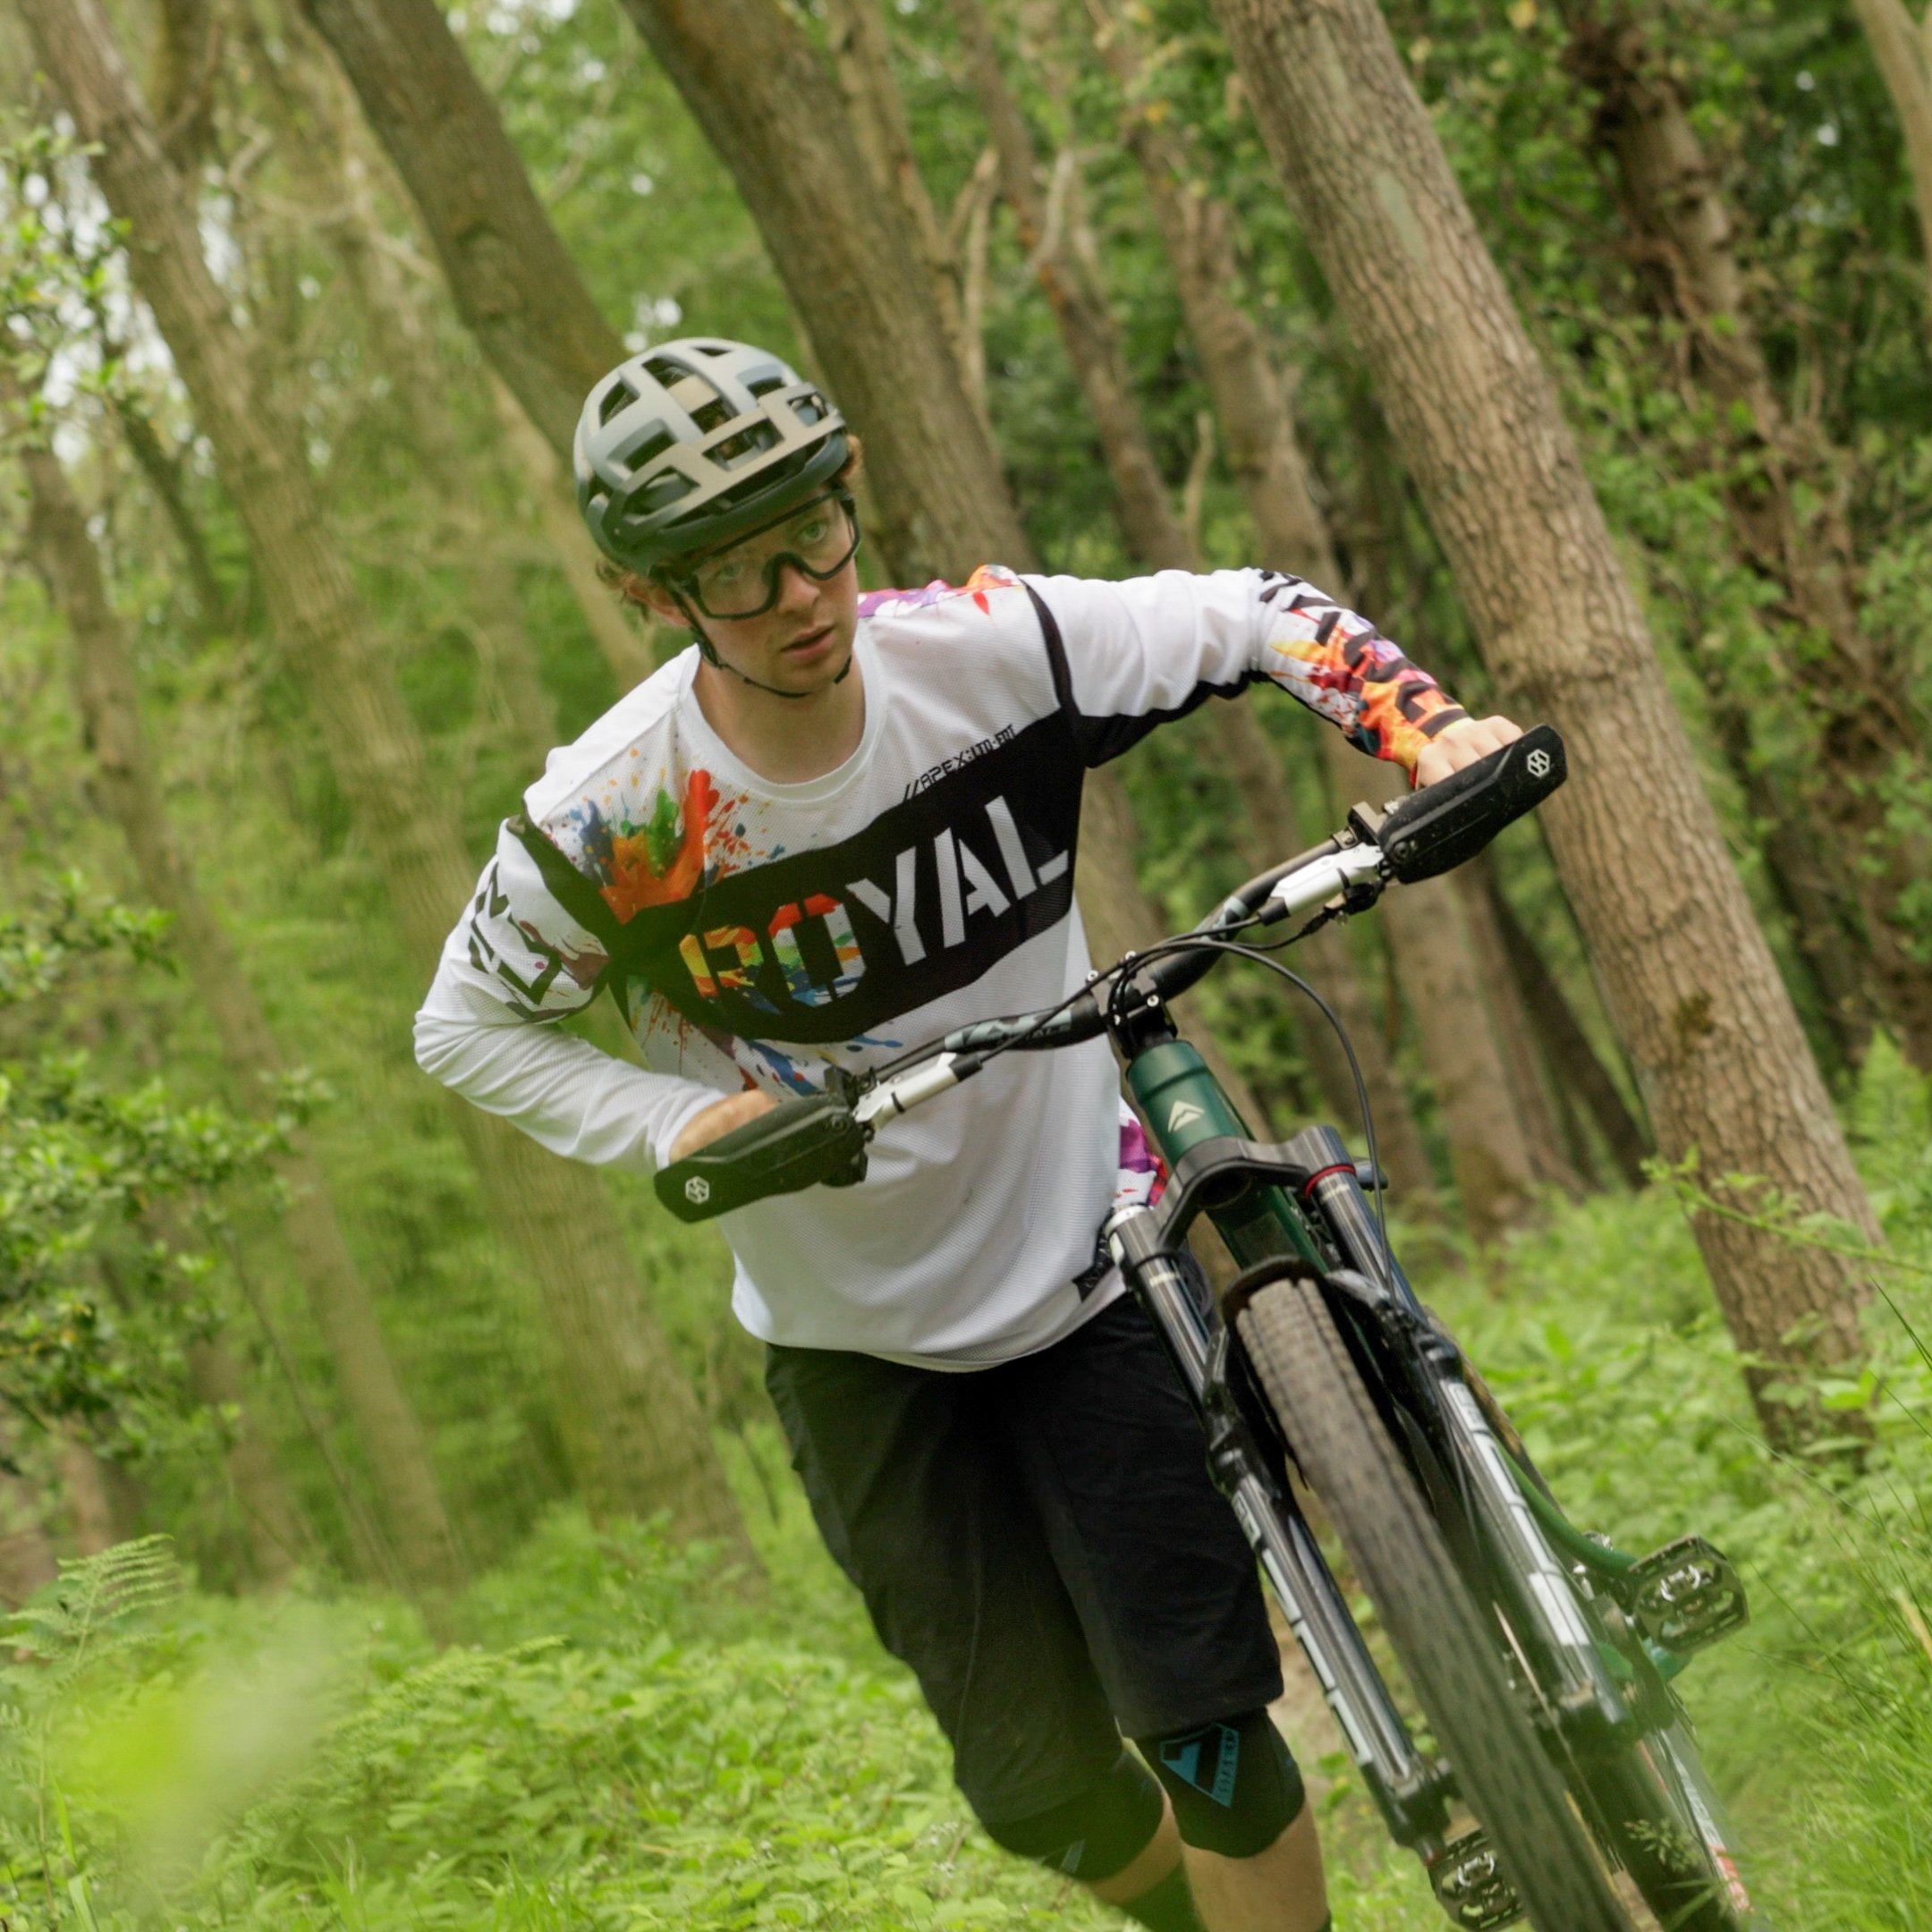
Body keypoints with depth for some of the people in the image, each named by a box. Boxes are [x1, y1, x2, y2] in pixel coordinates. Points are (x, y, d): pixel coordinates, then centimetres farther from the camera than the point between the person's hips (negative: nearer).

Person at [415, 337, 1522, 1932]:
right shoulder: (609, 818, -20)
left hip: (1087, 1264, 0)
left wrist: (1430, 731, -22)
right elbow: (467, 1028, -4)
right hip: (859, 1336, 0)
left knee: (1200, 1724, -9)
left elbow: (1249, 618, -5)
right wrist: (681, 1122, -20)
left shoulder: (991, 652, -18)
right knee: (1046, 1784, 3)